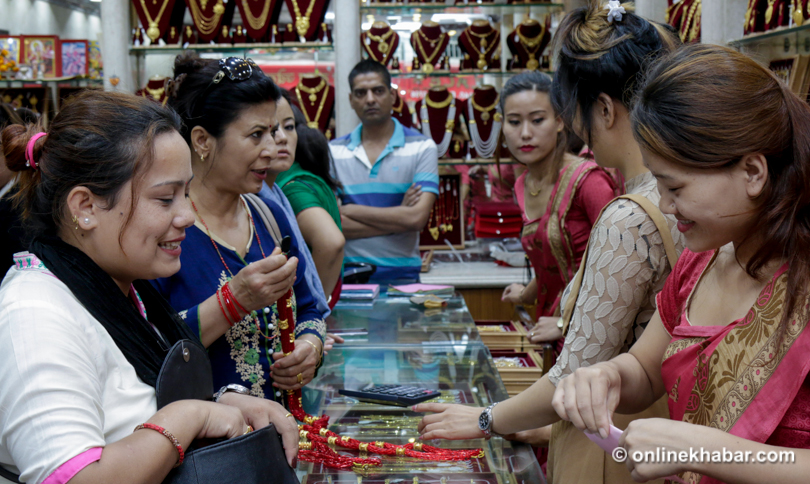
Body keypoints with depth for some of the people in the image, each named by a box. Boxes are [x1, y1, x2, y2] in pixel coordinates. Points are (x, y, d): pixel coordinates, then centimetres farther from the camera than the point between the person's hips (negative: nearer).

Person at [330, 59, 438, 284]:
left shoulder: (422, 147, 4)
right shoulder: (333, 151, 9)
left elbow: (417, 218, -8)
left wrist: (349, 210, -4)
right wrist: (396, 217, -5)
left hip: (402, 276, -1)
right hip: (347, 276, 1)